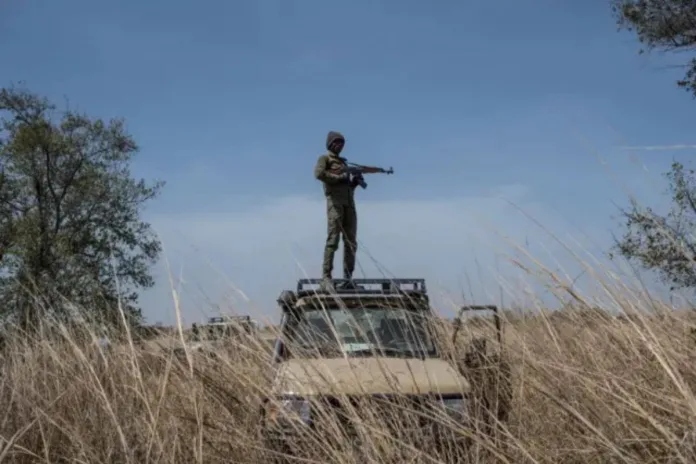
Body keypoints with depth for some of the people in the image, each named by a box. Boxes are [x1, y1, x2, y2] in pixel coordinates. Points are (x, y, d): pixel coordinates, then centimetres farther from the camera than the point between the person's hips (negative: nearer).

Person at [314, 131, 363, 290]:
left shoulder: (343, 162, 28)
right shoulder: (324, 158, 9)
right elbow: (319, 173, -13)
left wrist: (355, 182, 7)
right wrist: (339, 178, -10)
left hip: (349, 202, 7)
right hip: (335, 200, -7)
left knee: (351, 242, 2)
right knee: (333, 239, -13)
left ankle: (348, 277, 4)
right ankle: (326, 277, -15)